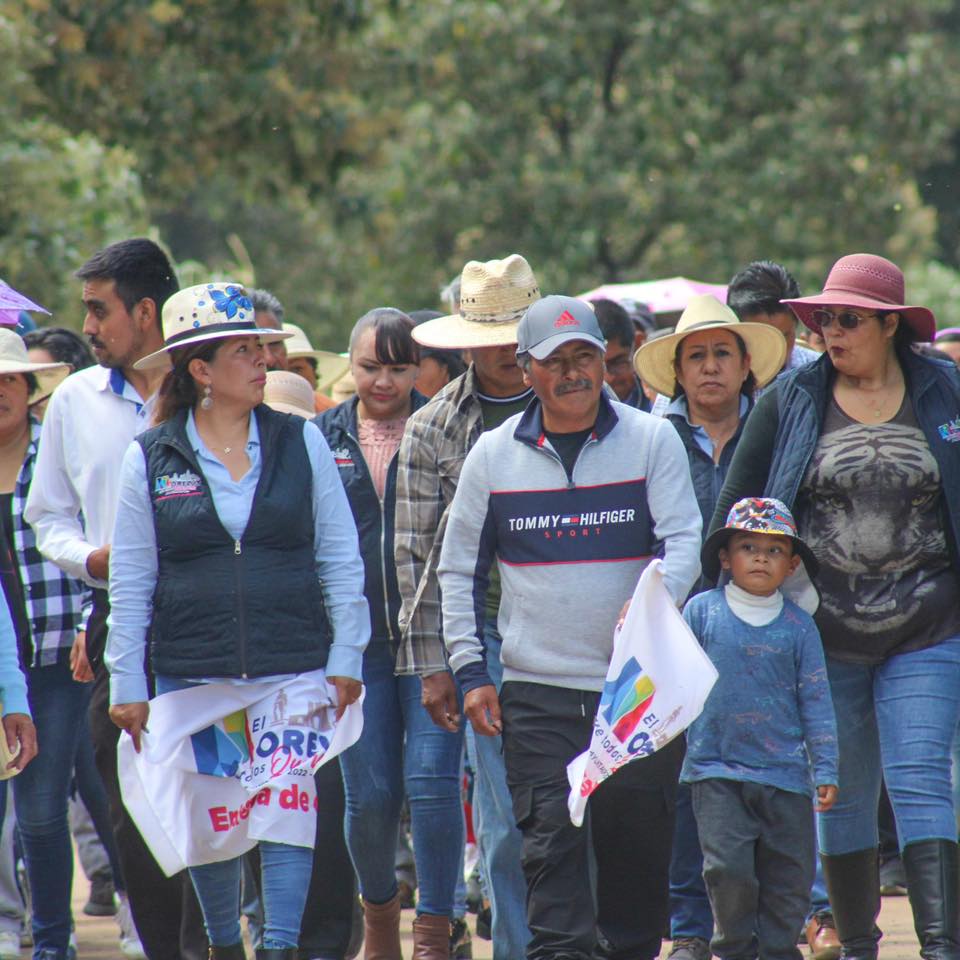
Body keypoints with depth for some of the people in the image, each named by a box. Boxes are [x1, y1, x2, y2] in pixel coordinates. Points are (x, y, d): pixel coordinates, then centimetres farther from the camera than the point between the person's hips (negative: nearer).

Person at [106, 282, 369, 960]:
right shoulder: (150, 459, 3)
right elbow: (130, 583, 5)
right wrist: (127, 686, 2)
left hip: (293, 673, 0)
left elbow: (340, 558, 7)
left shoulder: (302, 443, 5)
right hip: (191, 673, 0)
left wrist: (345, 658, 2)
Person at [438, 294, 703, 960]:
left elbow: (684, 541, -6)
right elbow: (460, 570, 13)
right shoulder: (494, 455, 6)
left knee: (638, 843, 4)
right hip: (537, 689, 1)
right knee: (551, 842, -9)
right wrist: (470, 669, 4)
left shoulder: (653, 440, 1)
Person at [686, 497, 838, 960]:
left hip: (785, 771, 1)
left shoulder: (798, 625, 5)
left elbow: (816, 701, 7)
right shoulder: (701, 611, 2)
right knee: (729, 866, -9)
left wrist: (825, 770, 5)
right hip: (716, 771, -1)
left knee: (790, 871, 2)